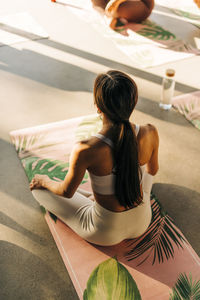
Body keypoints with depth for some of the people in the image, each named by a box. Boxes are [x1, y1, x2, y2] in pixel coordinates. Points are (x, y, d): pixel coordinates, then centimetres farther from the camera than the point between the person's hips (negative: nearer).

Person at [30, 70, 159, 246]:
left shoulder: (85, 150, -33)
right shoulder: (150, 133, -22)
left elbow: (67, 192, -14)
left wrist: (45, 181, 10)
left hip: (105, 233, -3)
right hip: (142, 222, 4)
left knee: (38, 187, 15)